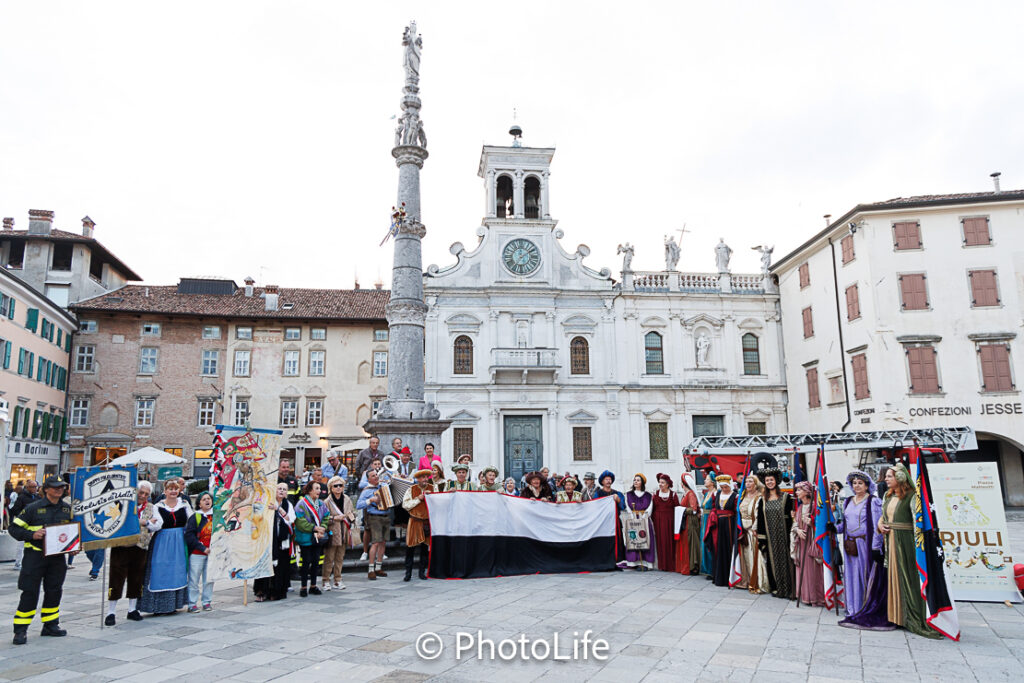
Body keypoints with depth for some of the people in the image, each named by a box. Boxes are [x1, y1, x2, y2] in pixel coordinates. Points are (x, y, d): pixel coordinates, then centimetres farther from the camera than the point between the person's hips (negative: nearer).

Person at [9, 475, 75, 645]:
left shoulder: (68, 509, 7)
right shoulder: (33, 508, -6)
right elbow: (14, 528, -4)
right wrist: (32, 535, -20)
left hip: (57, 556, 4)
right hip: (35, 555, -4)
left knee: (54, 591, 10)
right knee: (30, 592, -3)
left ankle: (50, 625, 23)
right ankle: (20, 630, 8)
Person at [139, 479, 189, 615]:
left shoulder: (184, 504, 6)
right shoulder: (158, 507, -2)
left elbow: (190, 523, 10)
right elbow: (157, 526, -14)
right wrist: (150, 523, -34)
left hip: (179, 543, 3)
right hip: (162, 543, -3)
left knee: (177, 572, 5)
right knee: (161, 572, -4)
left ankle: (173, 604, 15)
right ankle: (159, 605, 4)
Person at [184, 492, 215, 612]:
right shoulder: (194, 517, -4)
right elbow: (189, 535, -10)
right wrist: (203, 548, -14)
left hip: (211, 553, 4)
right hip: (197, 553, -4)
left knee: (209, 579, 7)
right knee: (194, 579, -1)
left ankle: (207, 602, 17)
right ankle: (192, 604, 8)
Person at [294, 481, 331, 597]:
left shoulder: (322, 504, 7)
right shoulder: (302, 503, -12)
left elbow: (326, 519, 8)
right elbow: (300, 522, -17)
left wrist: (322, 529, -10)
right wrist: (314, 528, -18)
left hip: (318, 538, 5)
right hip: (305, 538, -5)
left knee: (316, 561, 8)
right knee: (306, 562, -2)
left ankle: (313, 586, 20)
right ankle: (303, 587, 9)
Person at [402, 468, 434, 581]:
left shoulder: (432, 488, 8)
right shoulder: (411, 490, 2)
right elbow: (405, 505, -6)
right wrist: (418, 499, -11)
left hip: (428, 522, 2)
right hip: (415, 522, -2)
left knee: (425, 548, 7)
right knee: (410, 548, -4)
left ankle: (422, 572, 17)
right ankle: (408, 573, 5)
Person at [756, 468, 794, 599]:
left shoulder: (786, 497, -1)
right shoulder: (763, 499, 7)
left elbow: (791, 515, -3)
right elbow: (760, 519, 7)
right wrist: (760, 538, 2)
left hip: (783, 534, -3)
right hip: (769, 535, 3)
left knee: (784, 559, -1)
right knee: (772, 560, 6)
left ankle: (788, 589, 8)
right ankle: (775, 588, 17)